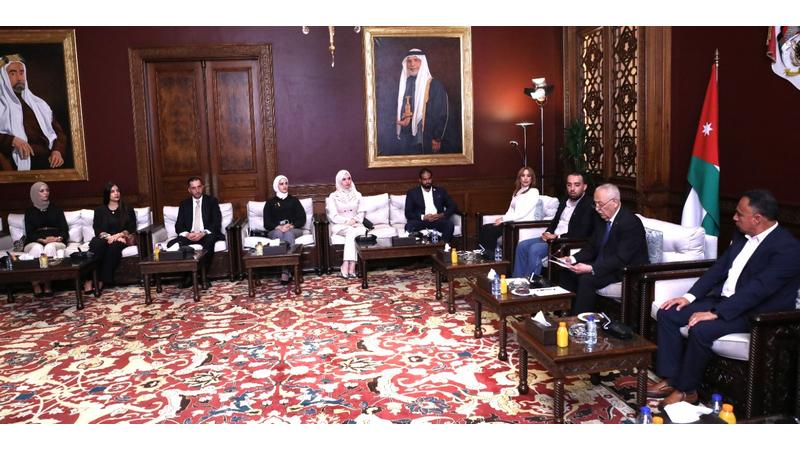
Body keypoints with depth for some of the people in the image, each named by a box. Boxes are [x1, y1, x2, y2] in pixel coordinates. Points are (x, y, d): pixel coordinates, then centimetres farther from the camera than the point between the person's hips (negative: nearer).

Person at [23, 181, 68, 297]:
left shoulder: (56, 209, 17)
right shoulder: (30, 211, 14)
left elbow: (65, 229, 9)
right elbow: (29, 233, 3)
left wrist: (58, 238, -14)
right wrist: (43, 240, -17)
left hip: (56, 242, 0)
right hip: (34, 242, 0)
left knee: (50, 247, -35)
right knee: (37, 248, -35)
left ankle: (47, 284, -38)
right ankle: (36, 285, -35)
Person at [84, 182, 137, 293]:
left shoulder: (127, 210, 15)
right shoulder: (99, 210, 17)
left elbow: (131, 228, 4)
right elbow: (97, 229, 5)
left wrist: (118, 235, -13)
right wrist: (108, 236, -15)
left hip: (121, 238, -1)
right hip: (104, 238, 1)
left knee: (114, 246, -37)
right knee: (97, 244, -35)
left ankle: (102, 280, -39)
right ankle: (89, 279, -41)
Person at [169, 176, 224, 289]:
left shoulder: (212, 201, 6)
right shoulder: (184, 204, 13)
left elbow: (217, 223, -4)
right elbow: (178, 226, 5)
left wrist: (203, 233, -22)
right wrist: (187, 234, -18)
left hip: (207, 235, -3)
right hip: (189, 236, 3)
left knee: (210, 240, -38)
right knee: (171, 244, -26)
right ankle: (187, 275, -19)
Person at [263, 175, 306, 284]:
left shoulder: (294, 200, 21)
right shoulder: (270, 203, 19)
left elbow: (302, 219, 8)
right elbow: (267, 223, 7)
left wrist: (291, 226, -12)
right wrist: (279, 227, -14)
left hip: (294, 229, 0)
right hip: (275, 231, 0)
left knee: (288, 233, -37)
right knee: (279, 234, -37)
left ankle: (285, 272, -48)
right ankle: (287, 271, -47)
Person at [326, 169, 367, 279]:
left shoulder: (357, 195, 14)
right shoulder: (333, 196, 4)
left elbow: (361, 213, 7)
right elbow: (333, 216, -5)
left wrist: (355, 220, -14)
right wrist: (347, 221, -18)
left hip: (355, 224, 3)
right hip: (339, 226, -2)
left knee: (362, 230, -34)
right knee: (352, 231, -36)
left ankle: (346, 266, -37)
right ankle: (351, 267, -37)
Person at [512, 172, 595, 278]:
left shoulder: (589, 205, -11)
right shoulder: (565, 201, 15)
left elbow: (582, 234, -19)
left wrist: (557, 237, -18)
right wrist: (548, 233, 2)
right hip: (553, 237, 8)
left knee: (534, 249, -26)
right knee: (522, 246, -5)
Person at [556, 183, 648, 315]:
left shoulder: (631, 223, -20)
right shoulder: (602, 219, 6)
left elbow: (621, 259, -26)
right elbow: (591, 248, 12)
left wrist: (592, 268, -34)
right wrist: (573, 259, -7)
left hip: (626, 270, -8)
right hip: (603, 265, 9)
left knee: (586, 279, -28)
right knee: (568, 273, -7)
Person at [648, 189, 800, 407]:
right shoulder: (742, 235, 7)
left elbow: (757, 289, -26)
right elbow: (719, 268, 10)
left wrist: (715, 313, -29)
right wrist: (690, 296, -1)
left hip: (755, 313, -8)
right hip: (723, 299, 9)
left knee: (701, 329, -31)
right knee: (667, 314, -6)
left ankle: (686, 390, -10)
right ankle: (670, 379, -1)